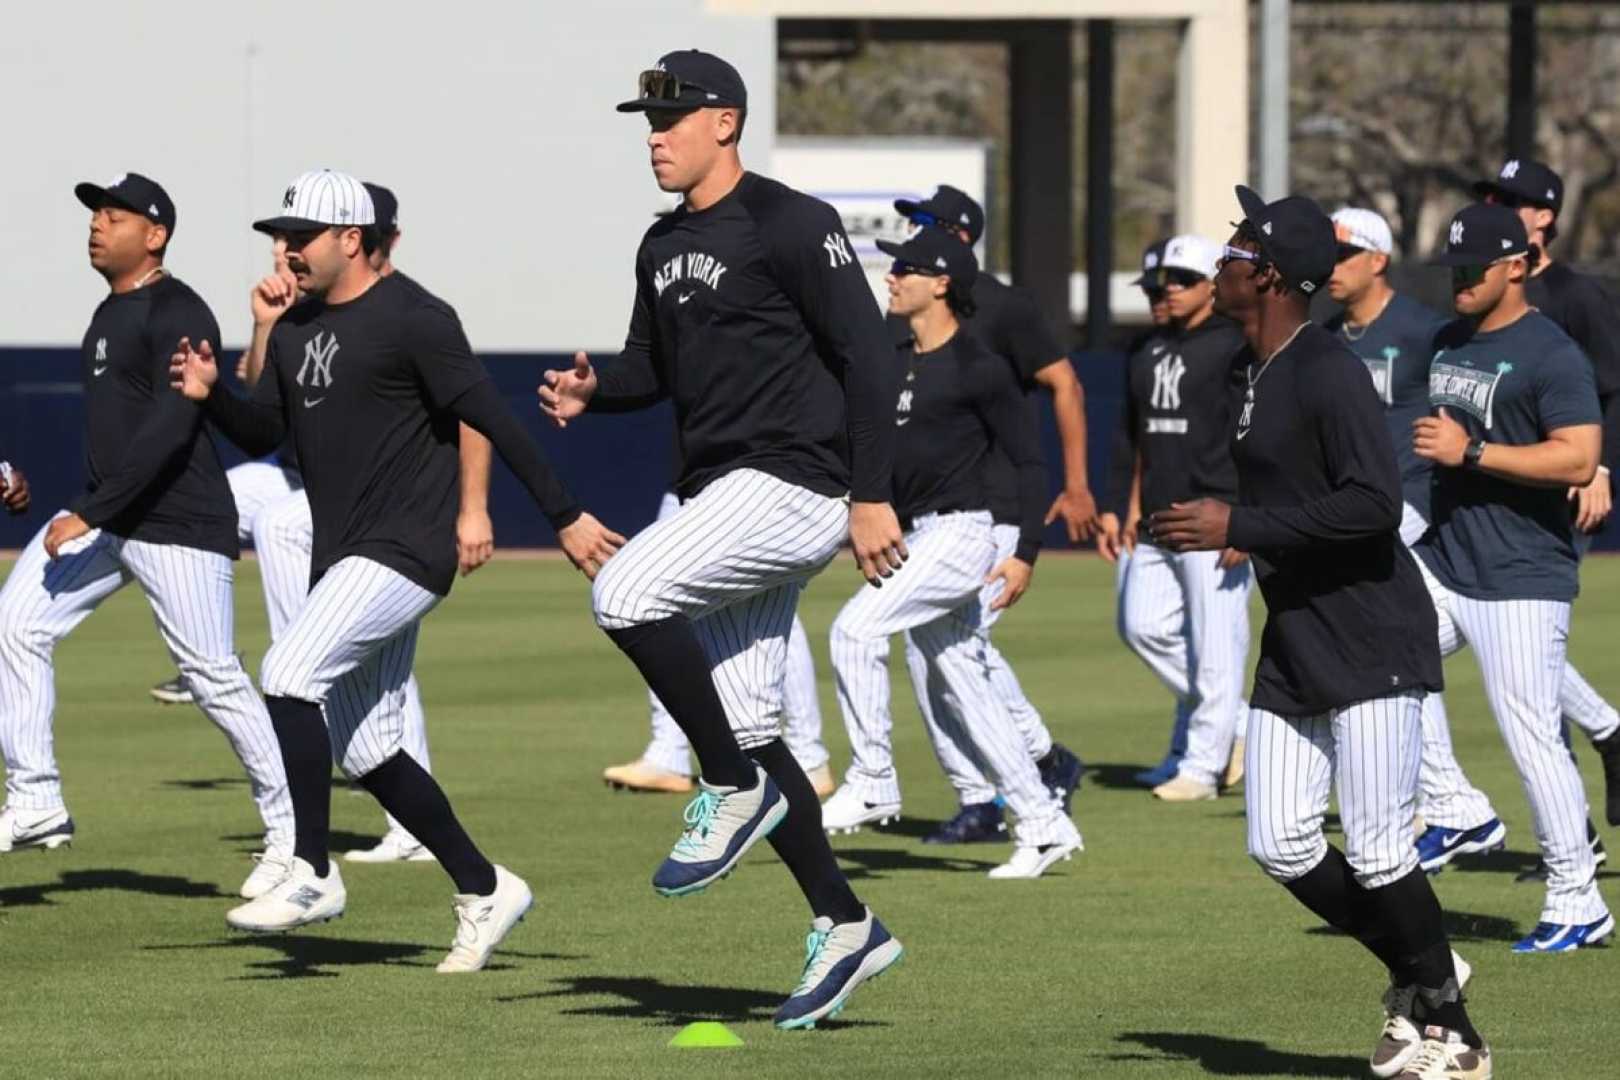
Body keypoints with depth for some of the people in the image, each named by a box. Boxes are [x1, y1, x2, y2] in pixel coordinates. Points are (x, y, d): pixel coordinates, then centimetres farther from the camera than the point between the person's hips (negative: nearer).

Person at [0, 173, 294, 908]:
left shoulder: (177, 315, -15)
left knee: (215, 679, -6)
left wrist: (87, 515, -27)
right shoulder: (111, 311, 14)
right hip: (104, 518, 9)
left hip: (179, 526, -9)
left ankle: (290, 834, 6)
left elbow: (170, 430, -25)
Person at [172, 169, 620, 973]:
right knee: (364, 755, 10)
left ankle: (311, 876, -16)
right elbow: (262, 435, 17)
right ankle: (485, 891, 21)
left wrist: (565, 517, -16)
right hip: (342, 561, 9)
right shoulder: (294, 331, 13)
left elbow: (494, 421, -15)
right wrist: (211, 395, -3)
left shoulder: (413, 319, -12)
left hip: (406, 554, -9)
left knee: (289, 671, -24)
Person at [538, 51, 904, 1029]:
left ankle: (733, 792, -11)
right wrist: (593, 391, 2)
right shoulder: (664, 248, 15)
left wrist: (872, 497, -19)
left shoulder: (790, 226, -11)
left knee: (625, 593, -26)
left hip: (795, 487, -9)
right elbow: (654, 367, 25)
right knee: (746, 731, 8)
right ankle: (845, 928, 15)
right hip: (718, 498, 9)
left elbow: (866, 355, -14)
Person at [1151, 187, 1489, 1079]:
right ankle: (1419, 976, 22)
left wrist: (1238, 528, -22)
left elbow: (1374, 504, -25)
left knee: (1377, 853, -8)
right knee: (1281, 846, 5)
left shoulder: (1326, 372, -17)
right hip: (1293, 646, 9)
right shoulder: (1258, 375, 13)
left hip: (1372, 645, -9)